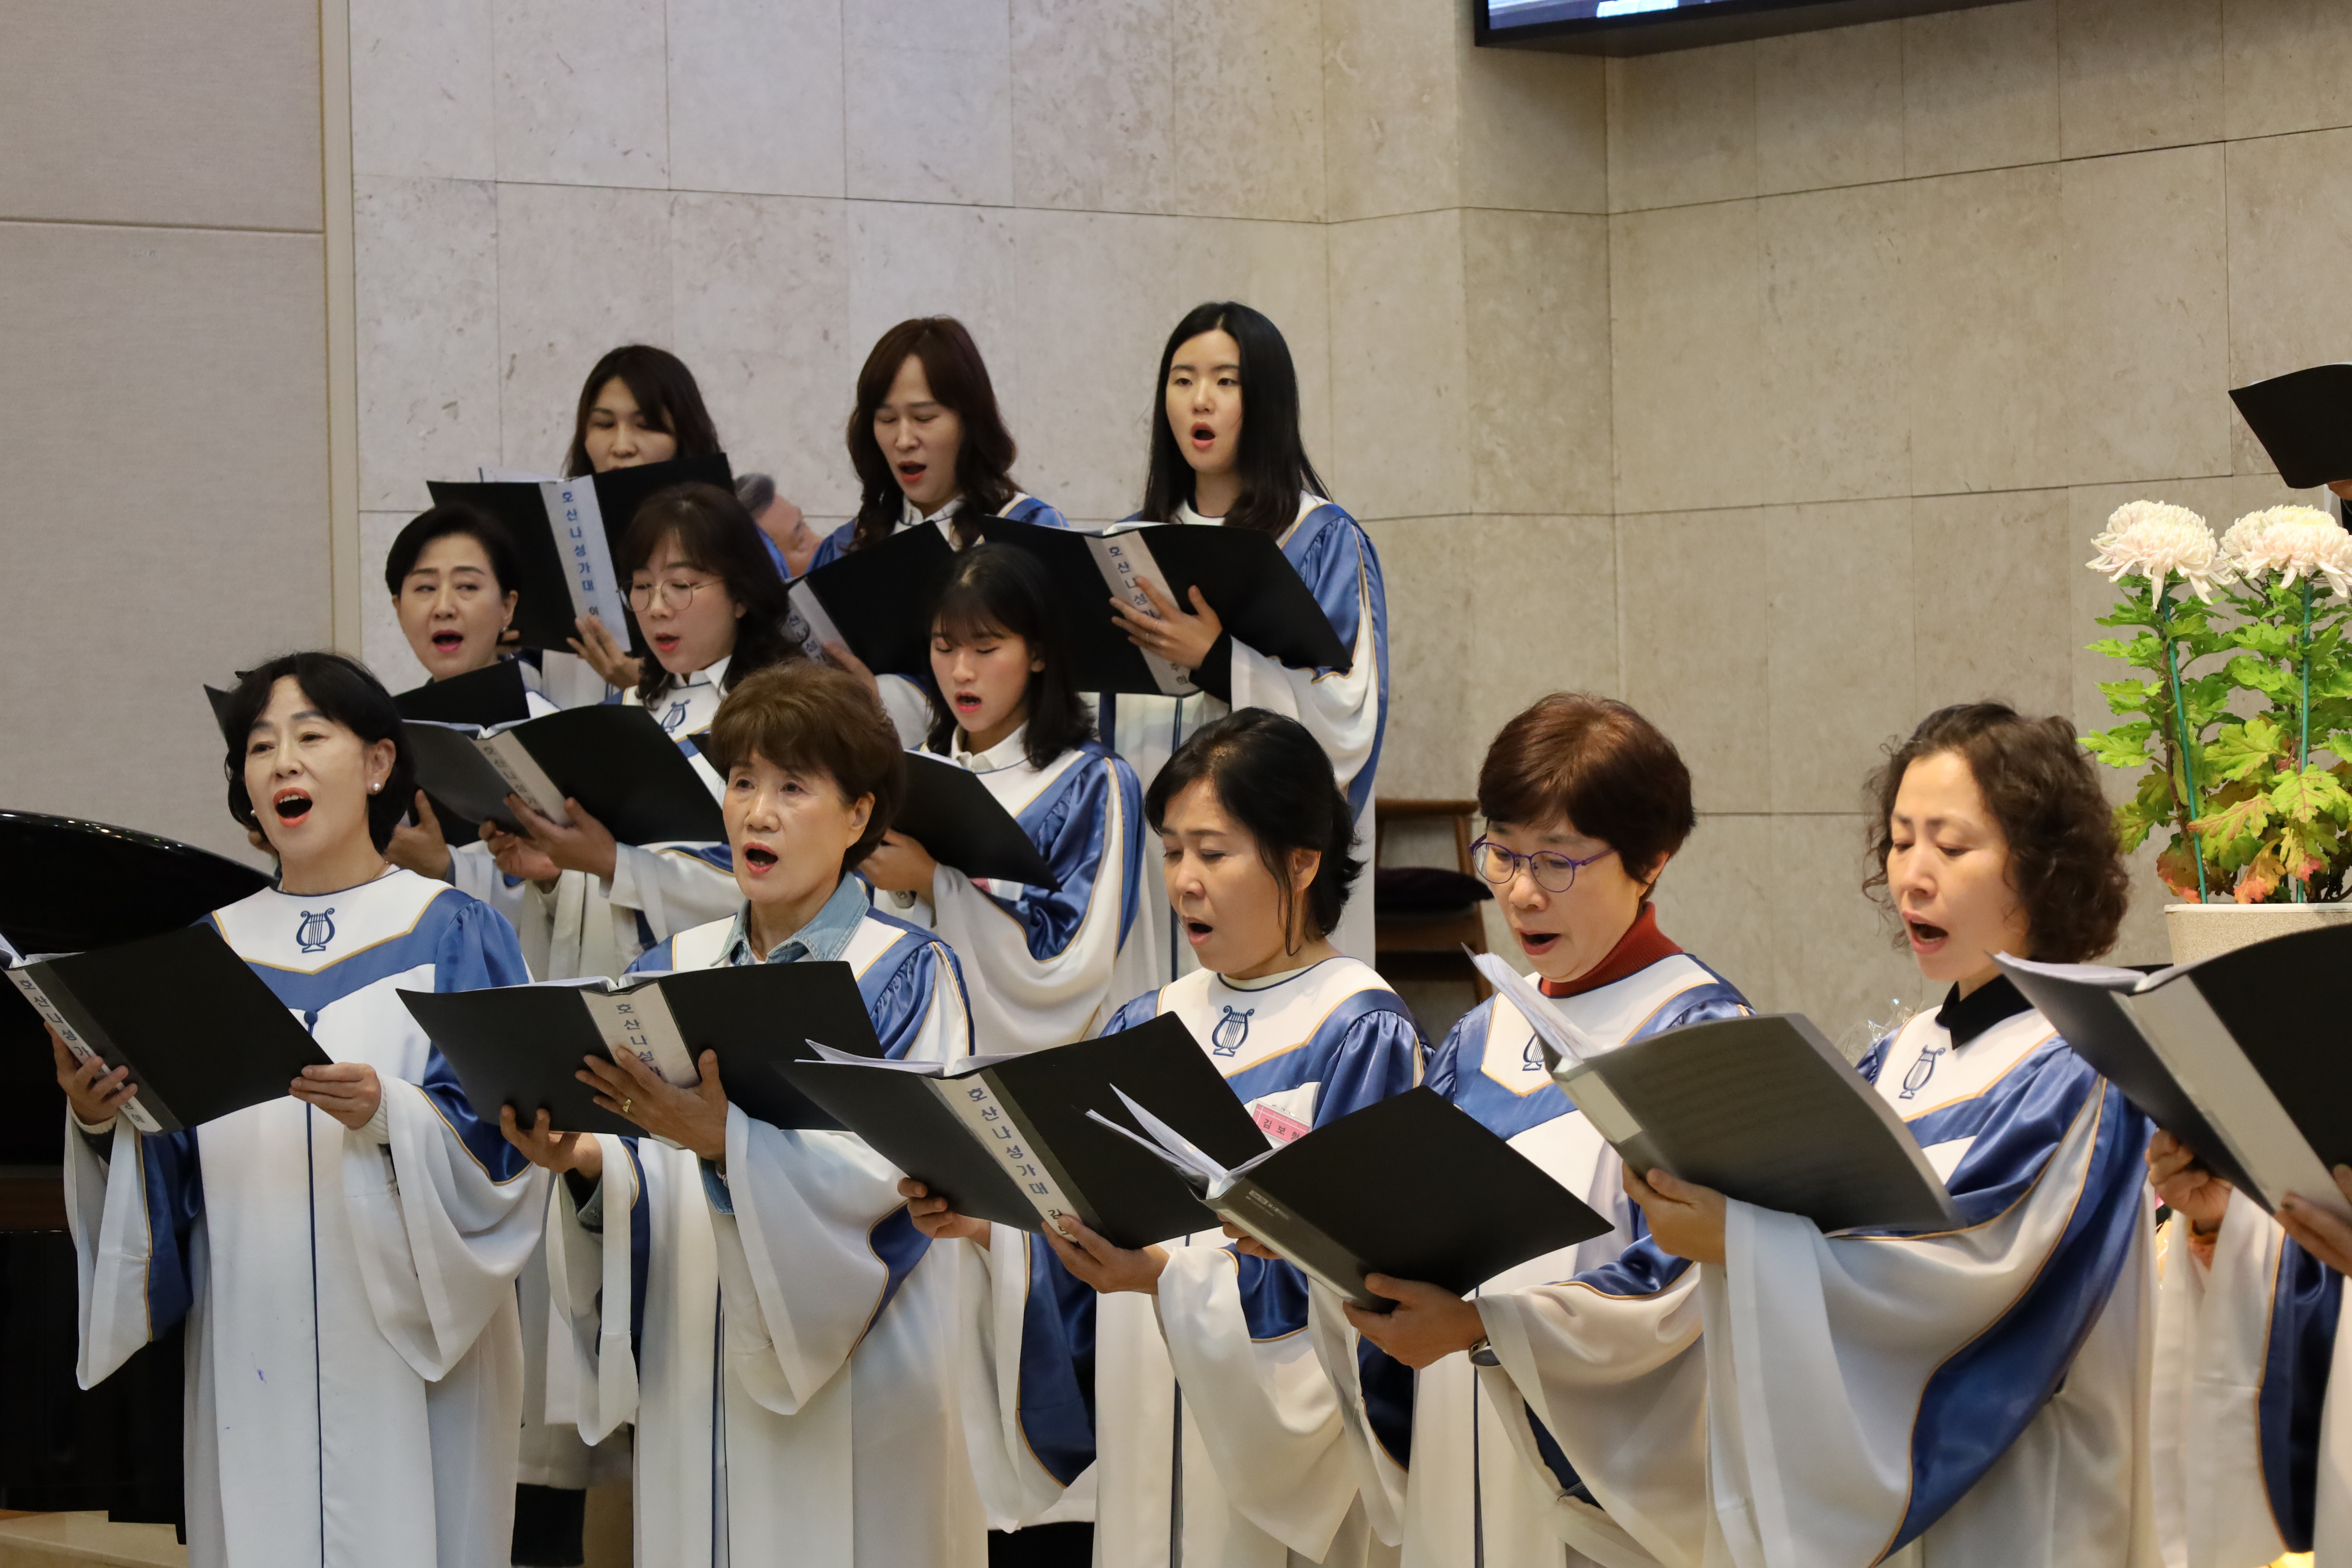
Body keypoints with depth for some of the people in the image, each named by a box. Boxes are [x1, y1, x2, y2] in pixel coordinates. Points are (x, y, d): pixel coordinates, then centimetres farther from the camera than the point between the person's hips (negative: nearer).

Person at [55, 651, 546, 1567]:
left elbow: (504, 1146, -8)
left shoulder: (453, 936, 1)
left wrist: (389, 1116, -25)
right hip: (252, 1355, 3)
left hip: (407, 1357, -3)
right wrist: (99, 1122, -9)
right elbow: (167, 1168, 11)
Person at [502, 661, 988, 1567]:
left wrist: (726, 1145, -31)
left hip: (850, 1384, -4)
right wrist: (587, 1161, -15)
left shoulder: (904, 977, -3)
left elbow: (892, 1176, -18)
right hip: (695, 1383, 4)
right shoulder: (674, 969, 12)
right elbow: (641, 1183, 8)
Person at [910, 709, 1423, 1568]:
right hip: (1143, 1442, 5)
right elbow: (1079, 1262, 11)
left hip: (1288, 1462, -5)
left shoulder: (1363, 1037, -7)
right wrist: (986, 1229, -8)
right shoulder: (1147, 1027, 11)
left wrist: (1168, 1276, -27)